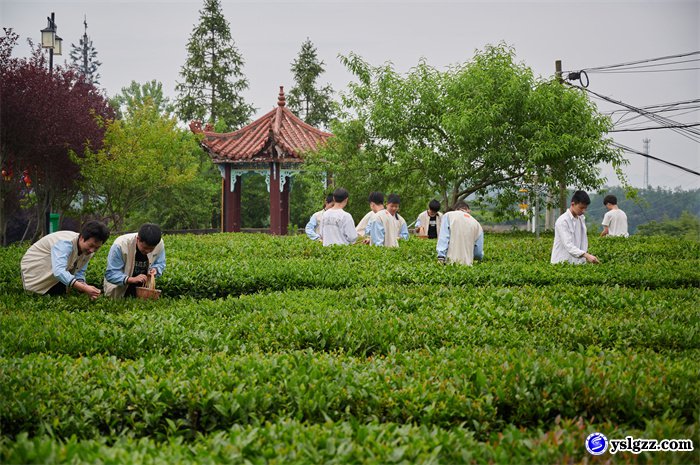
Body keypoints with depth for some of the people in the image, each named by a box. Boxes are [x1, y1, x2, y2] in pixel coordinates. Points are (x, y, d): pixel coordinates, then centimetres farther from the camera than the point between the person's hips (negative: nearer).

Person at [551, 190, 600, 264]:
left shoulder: (582, 219, 9)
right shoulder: (562, 221, -14)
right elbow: (568, 245, -24)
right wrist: (587, 255, -34)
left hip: (578, 262, 6)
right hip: (562, 262, -6)